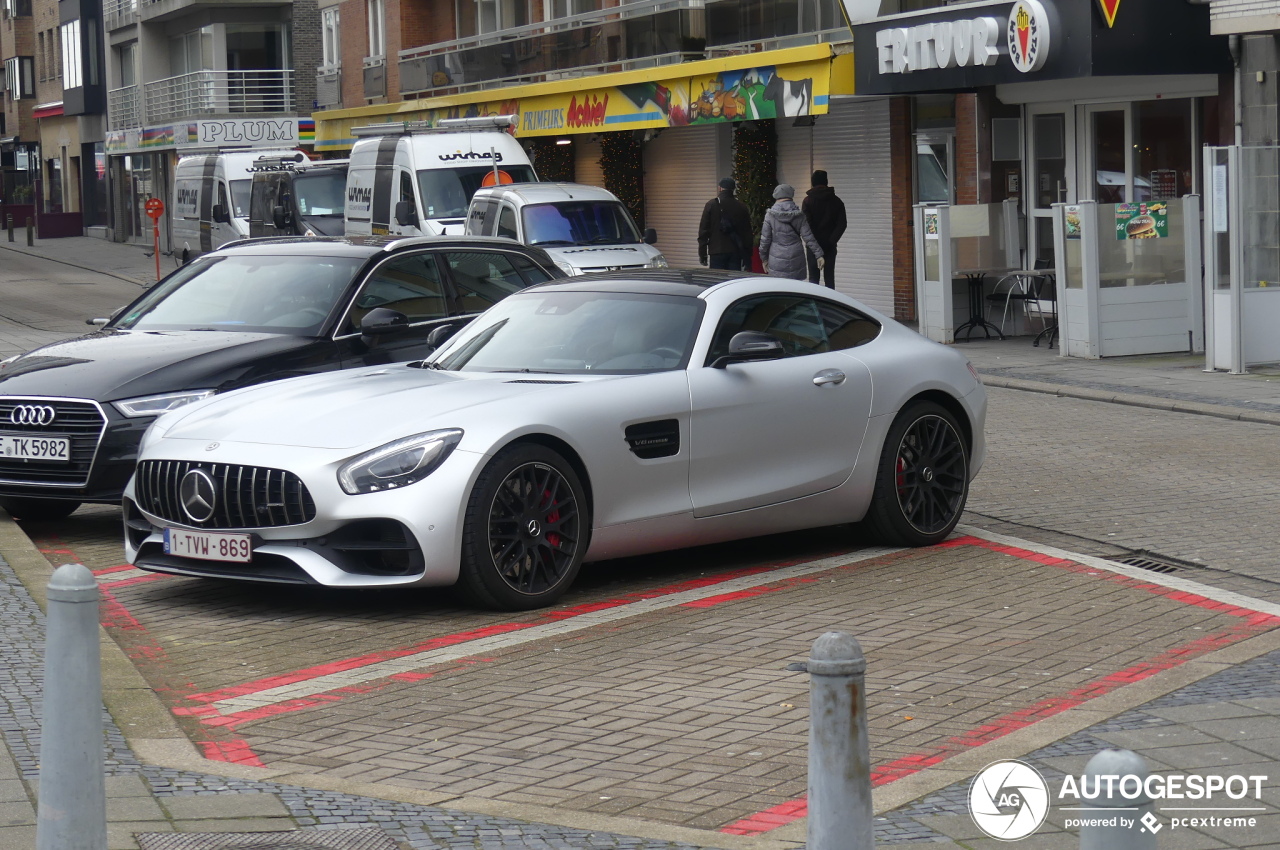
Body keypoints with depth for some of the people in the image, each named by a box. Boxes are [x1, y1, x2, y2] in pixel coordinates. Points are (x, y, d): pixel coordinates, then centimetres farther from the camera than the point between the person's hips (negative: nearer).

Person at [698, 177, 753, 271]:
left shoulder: (711, 204, -2)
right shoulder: (741, 207, 5)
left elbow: (703, 230, -2)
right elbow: (747, 234, 8)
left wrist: (702, 254, 2)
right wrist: (747, 257, 14)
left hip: (717, 252, -2)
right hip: (735, 252, 2)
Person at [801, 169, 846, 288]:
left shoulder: (808, 200, -5)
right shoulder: (836, 201, 4)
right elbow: (842, 224, -2)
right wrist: (831, 240, -3)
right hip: (830, 246, 2)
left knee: (813, 278, 0)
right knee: (829, 277, 7)